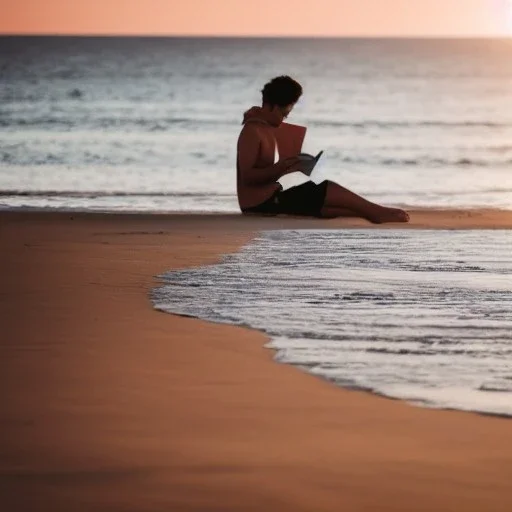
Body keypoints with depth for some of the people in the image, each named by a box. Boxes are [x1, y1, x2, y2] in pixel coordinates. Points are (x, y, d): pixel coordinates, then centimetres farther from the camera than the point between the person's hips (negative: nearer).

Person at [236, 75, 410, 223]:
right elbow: (247, 176, -22)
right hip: (260, 203, -10)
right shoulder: (252, 132, -16)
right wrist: (279, 168, -29)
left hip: (269, 199, 10)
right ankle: (377, 212, -2)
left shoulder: (266, 129, 15)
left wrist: (288, 167, 3)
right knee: (327, 189, -10)